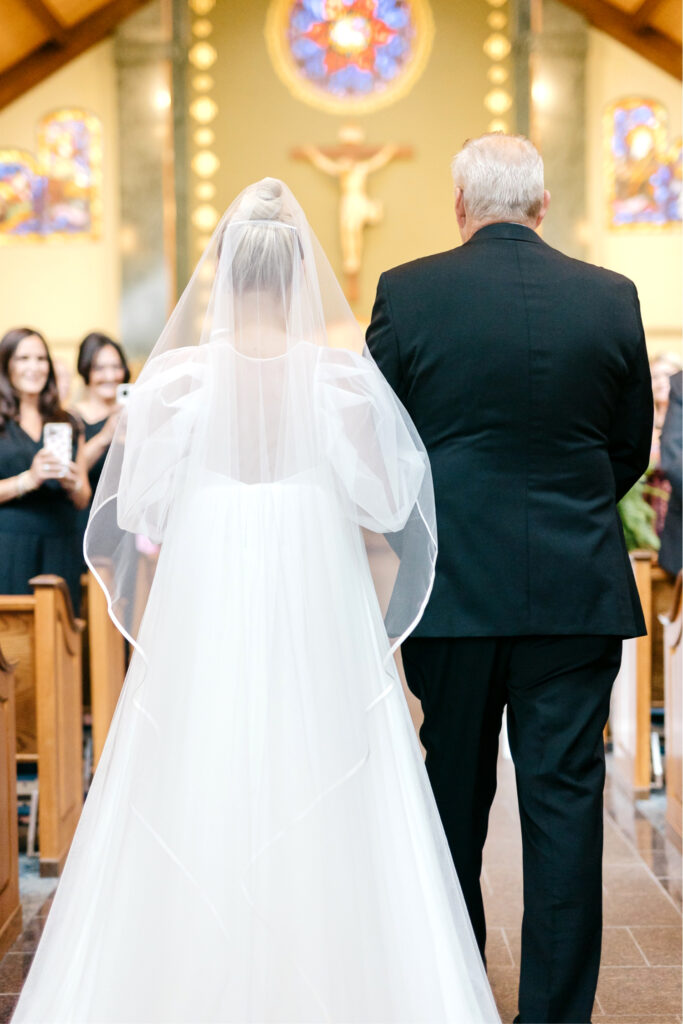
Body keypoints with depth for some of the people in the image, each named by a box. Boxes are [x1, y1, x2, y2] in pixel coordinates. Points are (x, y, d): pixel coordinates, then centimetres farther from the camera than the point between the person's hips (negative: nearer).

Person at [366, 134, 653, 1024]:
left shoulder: (407, 292, -5)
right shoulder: (612, 297, -1)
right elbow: (632, 448, 8)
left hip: (453, 582, 0)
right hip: (577, 584, 0)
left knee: (454, 790, 15)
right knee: (565, 794, 5)